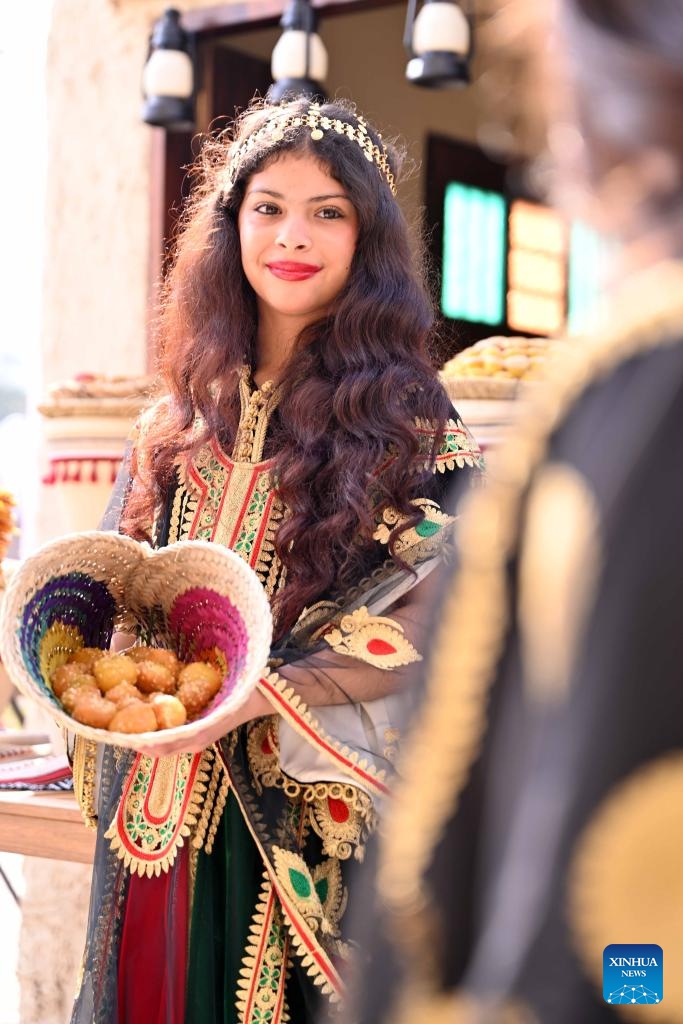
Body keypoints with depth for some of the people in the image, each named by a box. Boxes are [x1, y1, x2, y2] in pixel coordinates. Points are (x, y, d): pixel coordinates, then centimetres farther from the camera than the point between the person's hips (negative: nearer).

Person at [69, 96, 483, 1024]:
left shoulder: (404, 417, -4)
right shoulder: (185, 418, 11)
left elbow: (436, 618, -12)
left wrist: (262, 693, -21)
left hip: (304, 823, -4)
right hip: (157, 813, 5)